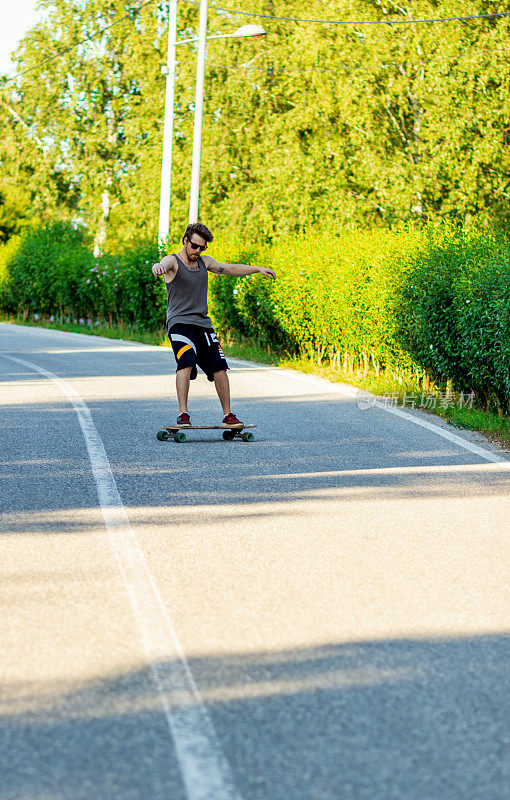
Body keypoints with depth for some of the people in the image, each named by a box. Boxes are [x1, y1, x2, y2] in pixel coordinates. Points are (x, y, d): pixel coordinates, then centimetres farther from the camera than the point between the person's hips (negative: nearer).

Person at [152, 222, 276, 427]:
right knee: (186, 363, -27)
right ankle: (183, 414, -26)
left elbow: (229, 269, 29)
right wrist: (158, 267, -54)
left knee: (220, 367, -1)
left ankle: (228, 416, 12)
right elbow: (163, 265, -29)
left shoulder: (204, 261, 15)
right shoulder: (172, 261, -5)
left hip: (203, 324, 6)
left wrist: (258, 269, 28)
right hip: (179, 323, -6)